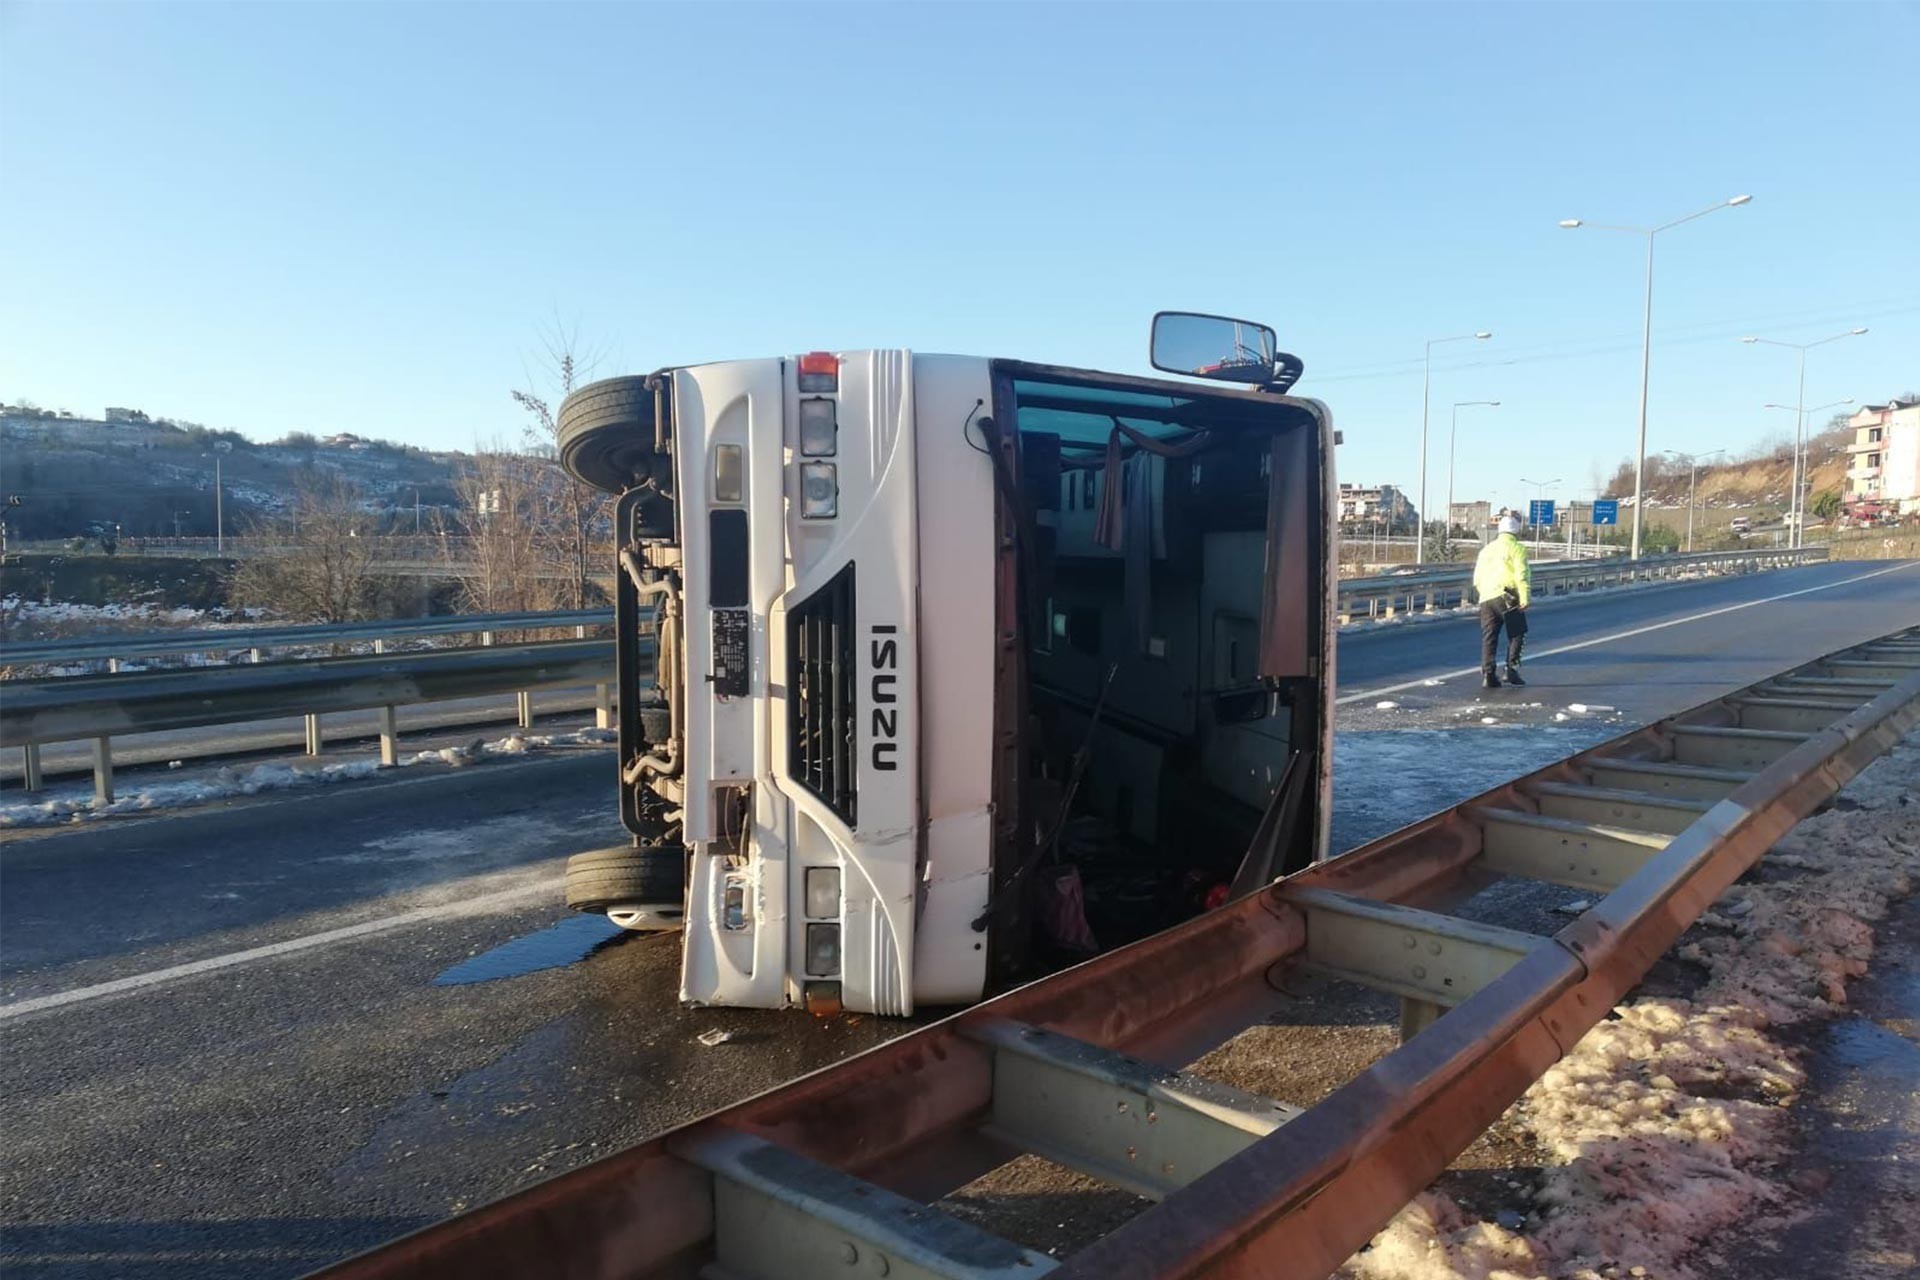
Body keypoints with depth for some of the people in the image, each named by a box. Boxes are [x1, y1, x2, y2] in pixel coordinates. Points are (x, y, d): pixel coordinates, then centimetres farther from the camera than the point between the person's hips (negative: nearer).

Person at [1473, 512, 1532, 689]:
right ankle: (1512, 669, 0)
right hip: (1506, 597, -5)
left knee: (1488, 638, 5)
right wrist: (1525, 599, -12)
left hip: (1486, 599, 5)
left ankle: (1488, 674, 0)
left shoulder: (1486, 549, 20)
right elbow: (1522, 575, -10)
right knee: (1517, 634, 7)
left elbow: (1477, 579, 21)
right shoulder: (1517, 548, 0)